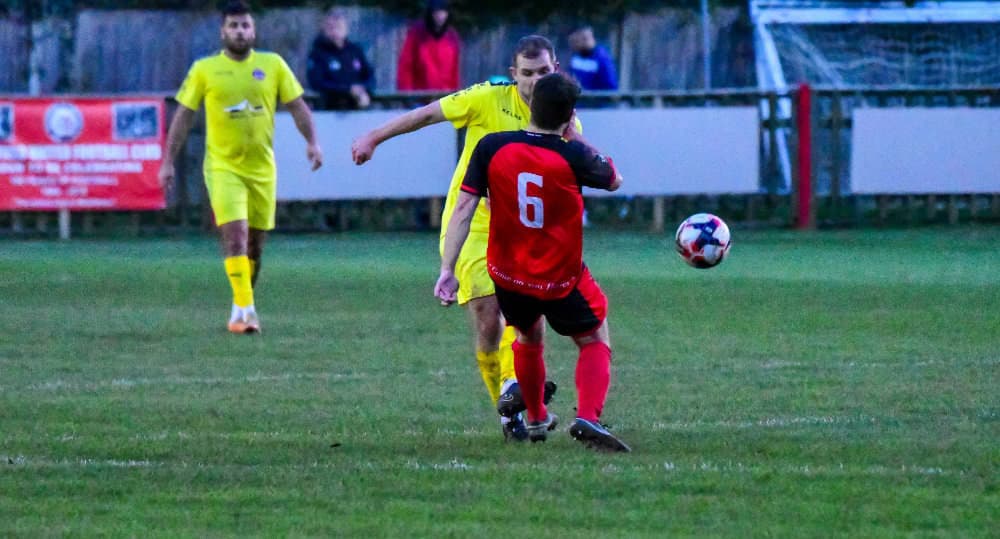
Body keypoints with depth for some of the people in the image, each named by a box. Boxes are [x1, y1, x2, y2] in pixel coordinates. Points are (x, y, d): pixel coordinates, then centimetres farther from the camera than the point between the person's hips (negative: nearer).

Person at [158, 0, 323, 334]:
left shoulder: (273, 65, 4)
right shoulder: (205, 69, 0)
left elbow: (297, 105, 7)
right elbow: (183, 116, 3)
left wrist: (311, 142, -9)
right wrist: (168, 162, 0)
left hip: (262, 168, 3)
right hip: (223, 166, -3)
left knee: (255, 244, 9)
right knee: (235, 233, -18)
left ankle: (242, 308, 26)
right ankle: (244, 309, -20)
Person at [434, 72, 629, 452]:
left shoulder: (491, 148, -11)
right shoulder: (573, 155, -18)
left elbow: (463, 208, -14)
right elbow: (614, 180, 3)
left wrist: (447, 270, -13)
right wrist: (574, 137, 9)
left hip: (508, 276, 3)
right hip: (562, 279, -3)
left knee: (529, 338, 31)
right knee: (595, 342, 15)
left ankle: (536, 420, 42)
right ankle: (587, 418, -10)